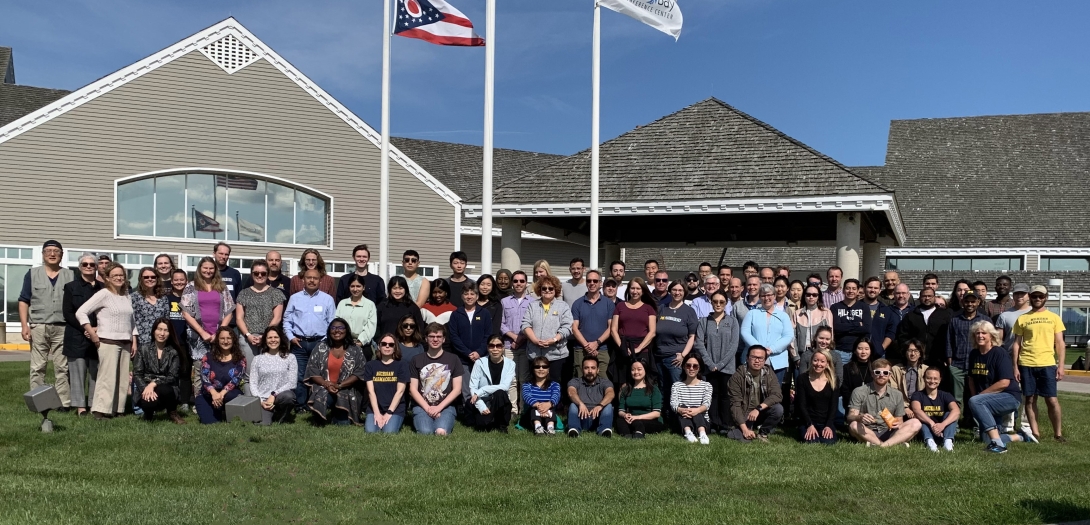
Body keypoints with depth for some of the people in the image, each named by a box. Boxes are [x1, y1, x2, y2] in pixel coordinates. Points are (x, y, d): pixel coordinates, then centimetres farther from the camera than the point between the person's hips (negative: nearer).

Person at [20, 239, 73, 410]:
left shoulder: (71, 276, 11)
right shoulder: (32, 274, 9)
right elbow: (24, 301, 6)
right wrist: (24, 325, -4)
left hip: (63, 328, 0)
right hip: (38, 327, 0)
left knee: (62, 368, 1)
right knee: (37, 367, 0)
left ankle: (64, 402, 2)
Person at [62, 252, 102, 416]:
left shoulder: (102, 288, 12)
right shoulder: (71, 287, 7)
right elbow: (67, 313, -1)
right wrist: (84, 329, -13)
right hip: (77, 337, -2)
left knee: (97, 372, 1)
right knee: (78, 371, -3)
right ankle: (80, 406, 1)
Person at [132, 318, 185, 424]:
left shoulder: (173, 352, 3)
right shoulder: (143, 348, 4)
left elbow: (172, 377, -6)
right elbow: (137, 374, -2)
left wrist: (154, 384, -23)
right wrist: (146, 389, -20)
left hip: (165, 388, 0)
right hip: (145, 388, 0)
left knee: (164, 390, -36)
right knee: (149, 402, -34)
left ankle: (173, 413, -4)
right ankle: (149, 413, 6)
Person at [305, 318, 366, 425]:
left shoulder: (355, 350, 3)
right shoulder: (320, 348, 6)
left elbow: (359, 372, -4)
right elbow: (312, 370, 2)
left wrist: (340, 385, -16)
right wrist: (326, 384, -15)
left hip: (347, 391, 0)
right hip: (324, 388, 0)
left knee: (343, 423, -14)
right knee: (319, 403, -34)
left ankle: (338, 413, 23)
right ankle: (327, 415, 4)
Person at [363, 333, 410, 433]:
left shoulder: (402, 365, 3)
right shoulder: (370, 365, 8)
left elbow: (400, 391, -3)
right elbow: (371, 391, 1)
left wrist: (389, 412, -12)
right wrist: (377, 413, -11)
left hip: (395, 408, -1)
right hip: (375, 408, 2)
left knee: (389, 431, -26)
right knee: (371, 431, -23)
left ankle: (396, 421, 6)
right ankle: (378, 419, 7)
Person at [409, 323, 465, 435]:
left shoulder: (453, 360, 7)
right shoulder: (416, 360, 9)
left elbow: (457, 389, 2)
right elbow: (413, 389, 4)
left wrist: (439, 407, -9)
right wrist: (428, 408, -9)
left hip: (445, 406, 0)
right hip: (422, 406, 1)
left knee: (441, 432, -31)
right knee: (426, 432, -30)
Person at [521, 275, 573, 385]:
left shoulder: (563, 306, 7)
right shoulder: (532, 306, 15)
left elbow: (566, 328, -4)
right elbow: (526, 325, 4)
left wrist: (554, 340, -18)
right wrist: (535, 340, -12)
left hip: (556, 354, -2)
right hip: (535, 354, 2)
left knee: (555, 384, -2)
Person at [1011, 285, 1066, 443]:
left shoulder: (1054, 318, 8)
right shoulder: (1022, 319, 8)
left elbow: (1060, 344, 6)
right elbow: (1016, 344, 8)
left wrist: (1061, 365, -3)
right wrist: (1015, 367, 1)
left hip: (1047, 364, -1)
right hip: (1026, 365, 1)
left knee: (1052, 400, -3)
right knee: (1030, 399, 5)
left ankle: (1058, 433, 9)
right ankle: (1035, 432, 12)